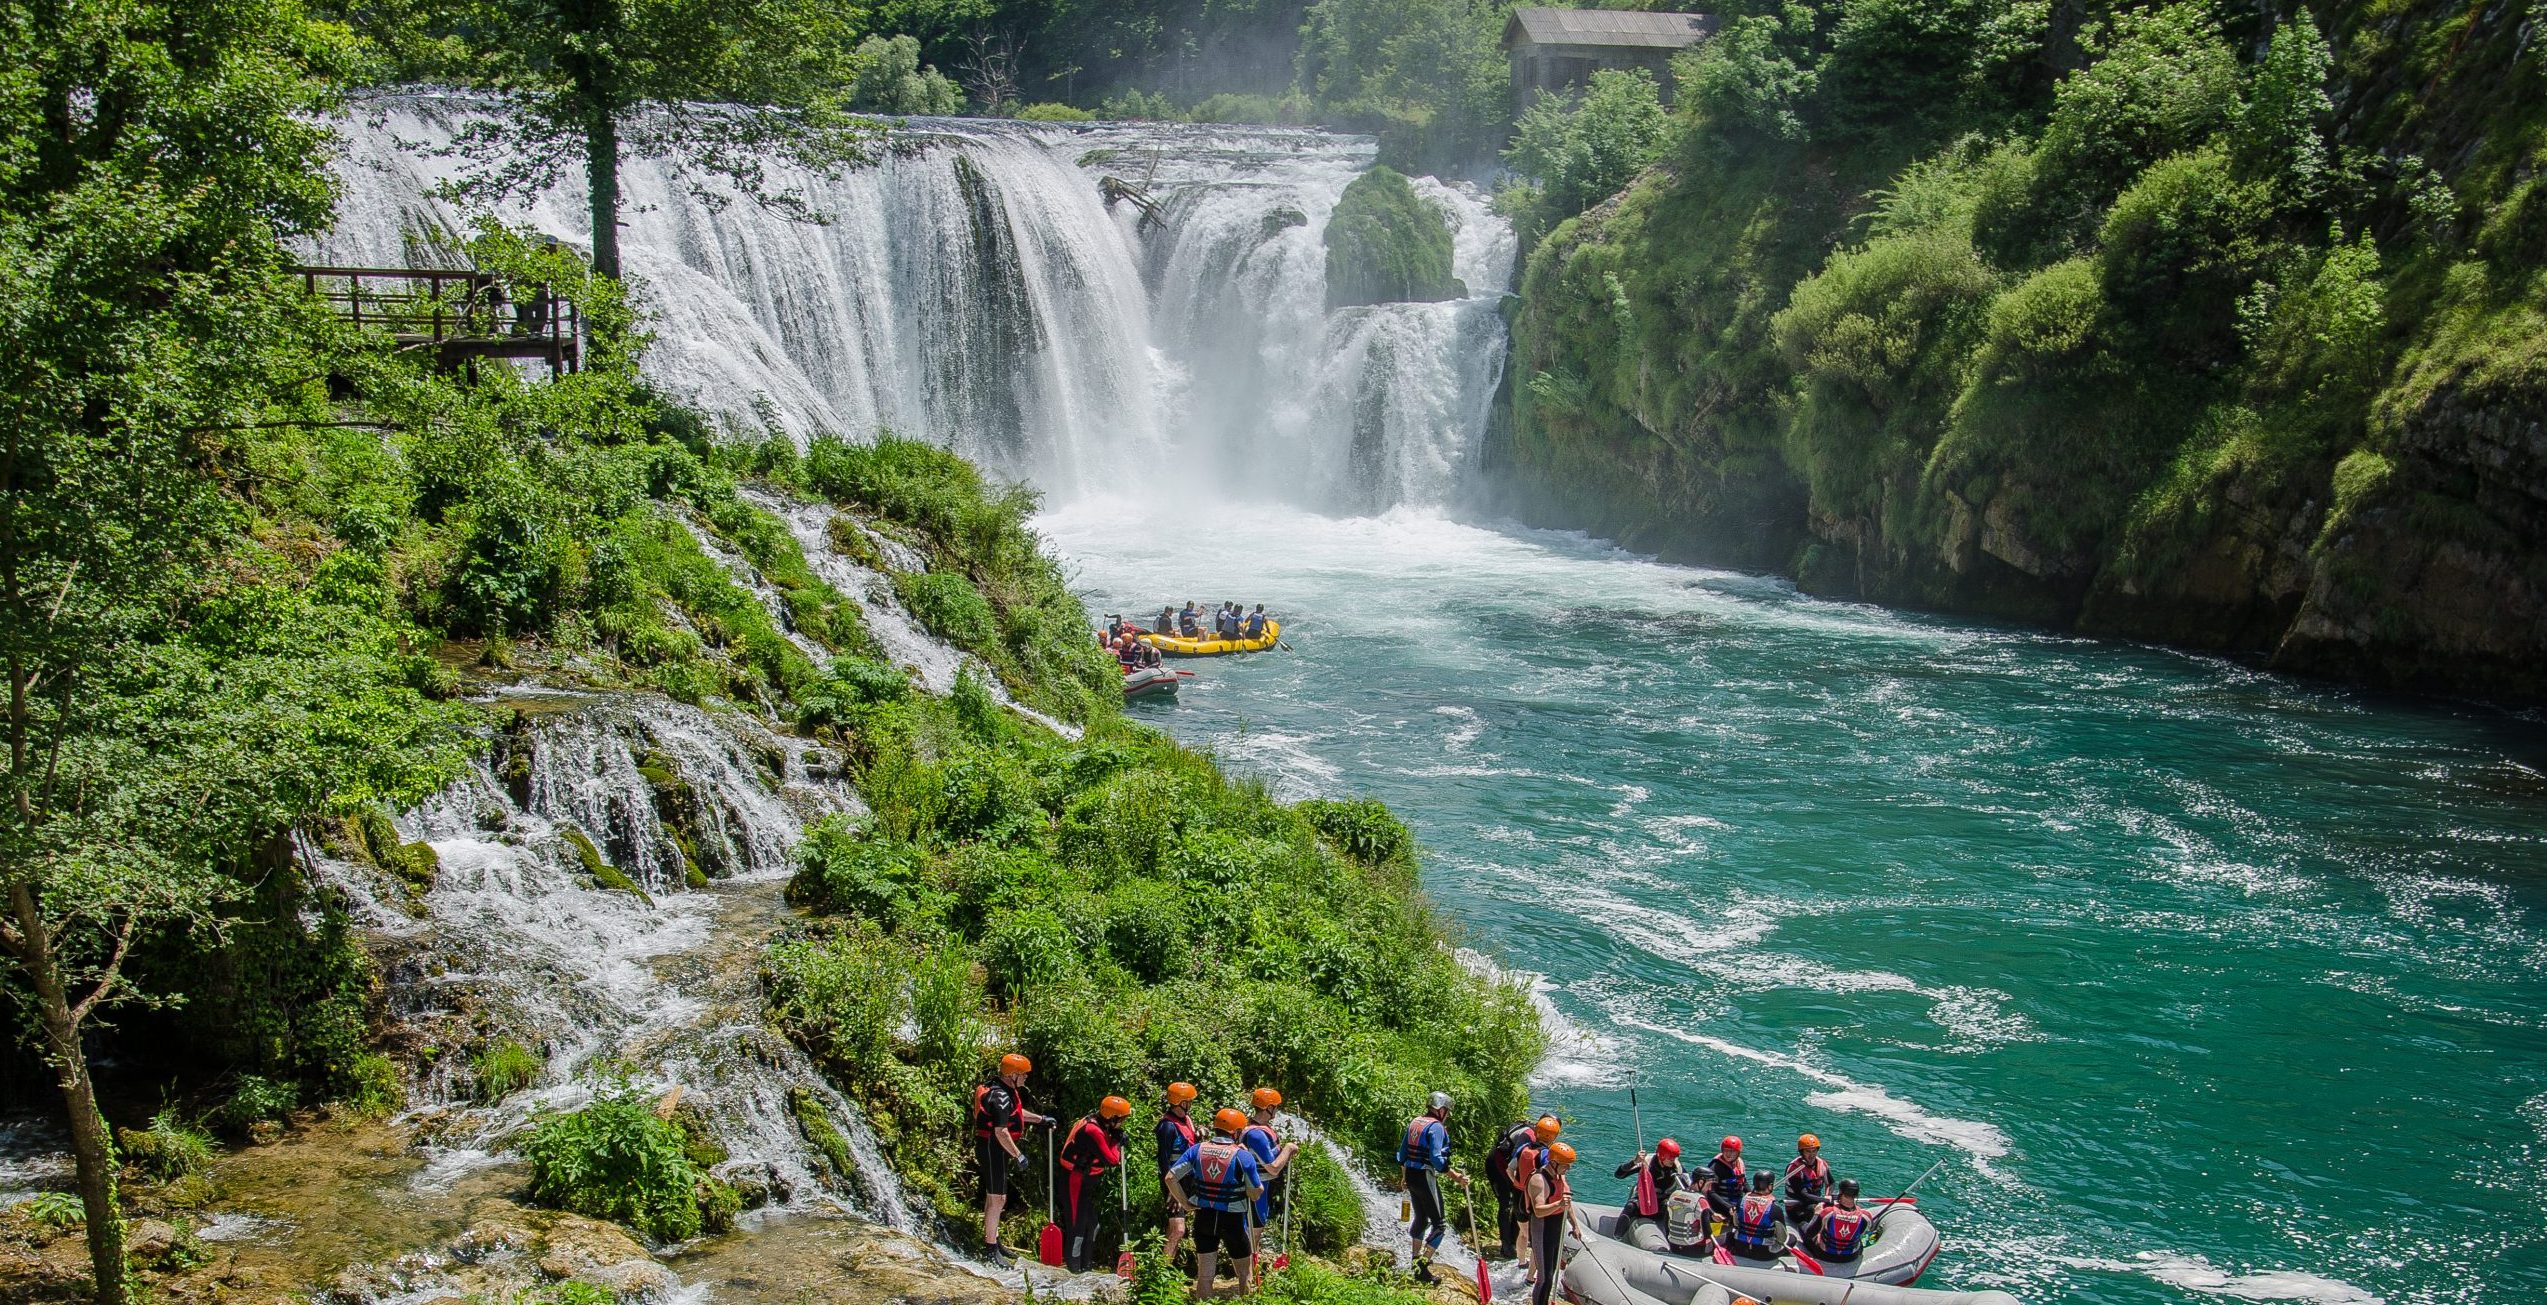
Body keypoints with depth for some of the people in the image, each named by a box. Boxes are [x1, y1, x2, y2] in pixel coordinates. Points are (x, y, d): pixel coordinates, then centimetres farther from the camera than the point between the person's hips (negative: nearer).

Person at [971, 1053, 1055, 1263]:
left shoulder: (1006, 1091, 9)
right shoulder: (1000, 1096, -25)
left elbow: (1016, 1112, 28)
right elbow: (1001, 1132, -28)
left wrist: (1040, 1119, 31)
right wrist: (1018, 1155, -22)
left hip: (992, 1148, 11)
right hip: (992, 1149, -11)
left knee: (993, 1196, 20)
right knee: (997, 1199, -6)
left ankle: (991, 1240, 33)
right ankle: (990, 1249, -1)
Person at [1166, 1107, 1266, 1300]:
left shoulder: (1197, 1150, -2)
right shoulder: (1242, 1155, -11)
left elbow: (1170, 1178, -5)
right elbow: (1256, 1193, -7)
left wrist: (1185, 1203, 3)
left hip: (1204, 1217, 3)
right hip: (1233, 1219, -3)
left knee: (1204, 1275, 10)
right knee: (1245, 1275, 14)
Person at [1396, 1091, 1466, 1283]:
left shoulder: (1414, 1122, 12)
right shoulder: (1436, 1127, -13)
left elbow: (1402, 1153, 18)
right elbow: (1436, 1158, -23)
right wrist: (1454, 1175, -21)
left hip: (1410, 1175, 9)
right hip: (1425, 1177, -9)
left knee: (1421, 1219, 25)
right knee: (1439, 1223, -3)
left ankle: (1416, 1260, 33)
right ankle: (1423, 1266, -11)